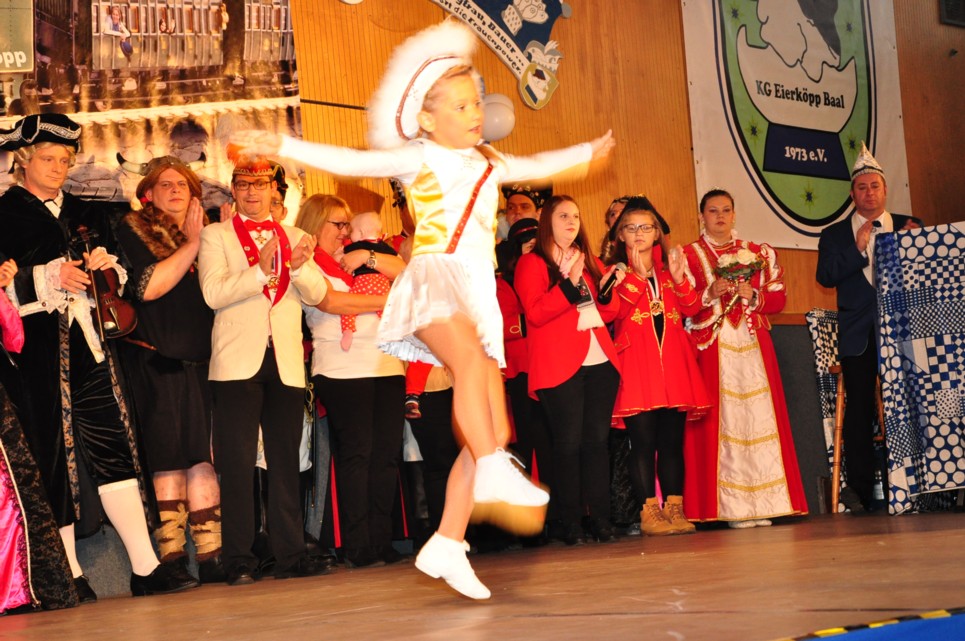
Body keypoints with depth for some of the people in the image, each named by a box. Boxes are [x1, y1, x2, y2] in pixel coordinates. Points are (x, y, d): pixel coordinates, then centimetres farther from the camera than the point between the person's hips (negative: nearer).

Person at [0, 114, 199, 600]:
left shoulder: (86, 215, 19)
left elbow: (118, 281, 20)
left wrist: (104, 267, -1)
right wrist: (50, 278, -18)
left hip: (85, 344, 5)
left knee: (114, 446, 0)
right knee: (52, 458, -1)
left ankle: (145, 568, 1)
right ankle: (66, 575, 8)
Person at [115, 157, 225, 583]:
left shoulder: (205, 234, 19)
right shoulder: (133, 231, 5)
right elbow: (148, 286, -10)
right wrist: (191, 246, -7)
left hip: (200, 358, 4)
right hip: (156, 359, -4)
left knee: (201, 452, -1)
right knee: (167, 456, -4)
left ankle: (211, 554, 0)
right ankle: (171, 556, 1)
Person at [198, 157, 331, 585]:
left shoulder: (294, 237, 17)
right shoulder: (215, 236, 6)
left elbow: (317, 295, 4)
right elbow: (213, 293, -11)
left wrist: (300, 267, -16)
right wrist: (259, 270, -23)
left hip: (286, 362, 4)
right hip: (238, 363, -3)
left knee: (286, 461, 6)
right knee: (238, 464, -3)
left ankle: (291, 554, 11)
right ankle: (239, 561, 2)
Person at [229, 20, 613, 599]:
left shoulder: (489, 164, 23)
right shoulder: (417, 158, 6)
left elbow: (534, 167, 42)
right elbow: (349, 162, -3)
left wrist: (587, 153, 55)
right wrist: (282, 147, -14)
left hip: (478, 295, 6)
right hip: (434, 281, -6)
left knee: (495, 428, -2)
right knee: (471, 360, -40)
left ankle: (447, 545, 1)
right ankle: (494, 471, -39)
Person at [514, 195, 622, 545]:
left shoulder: (590, 262, 20)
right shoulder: (531, 263, 2)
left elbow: (609, 313, 20)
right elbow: (535, 313, -12)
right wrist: (569, 282, -17)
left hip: (600, 362, 5)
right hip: (560, 366, -5)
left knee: (598, 440, 3)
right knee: (569, 443, -5)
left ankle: (601, 519, 8)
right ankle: (570, 525, 1)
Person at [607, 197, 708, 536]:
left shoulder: (669, 267, 18)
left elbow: (691, 308, 4)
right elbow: (614, 310, -11)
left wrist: (678, 277, -11)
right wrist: (637, 275, -17)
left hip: (673, 363, 4)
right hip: (636, 367, -3)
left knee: (673, 440, 3)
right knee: (643, 440, -6)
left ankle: (675, 509, 8)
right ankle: (649, 512, -1)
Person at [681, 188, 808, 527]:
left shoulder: (759, 254, 16)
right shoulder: (687, 255, 8)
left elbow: (779, 297, 11)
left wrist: (754, 296, -7)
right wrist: (710, 294, -15)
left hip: (753, 347, 3)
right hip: (712, 349, -2)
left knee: (760, 418, -4)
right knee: (721, 420, -7)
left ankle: (761, 501, 0)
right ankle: (731, 507, -5)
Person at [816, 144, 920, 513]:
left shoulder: (909, 227, 14)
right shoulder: (835, 234, 11)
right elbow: (825, 276, -4)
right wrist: (858, 248, -11)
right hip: (859, 336, 0)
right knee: (859, 409, -2)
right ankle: (860, 488, 3)